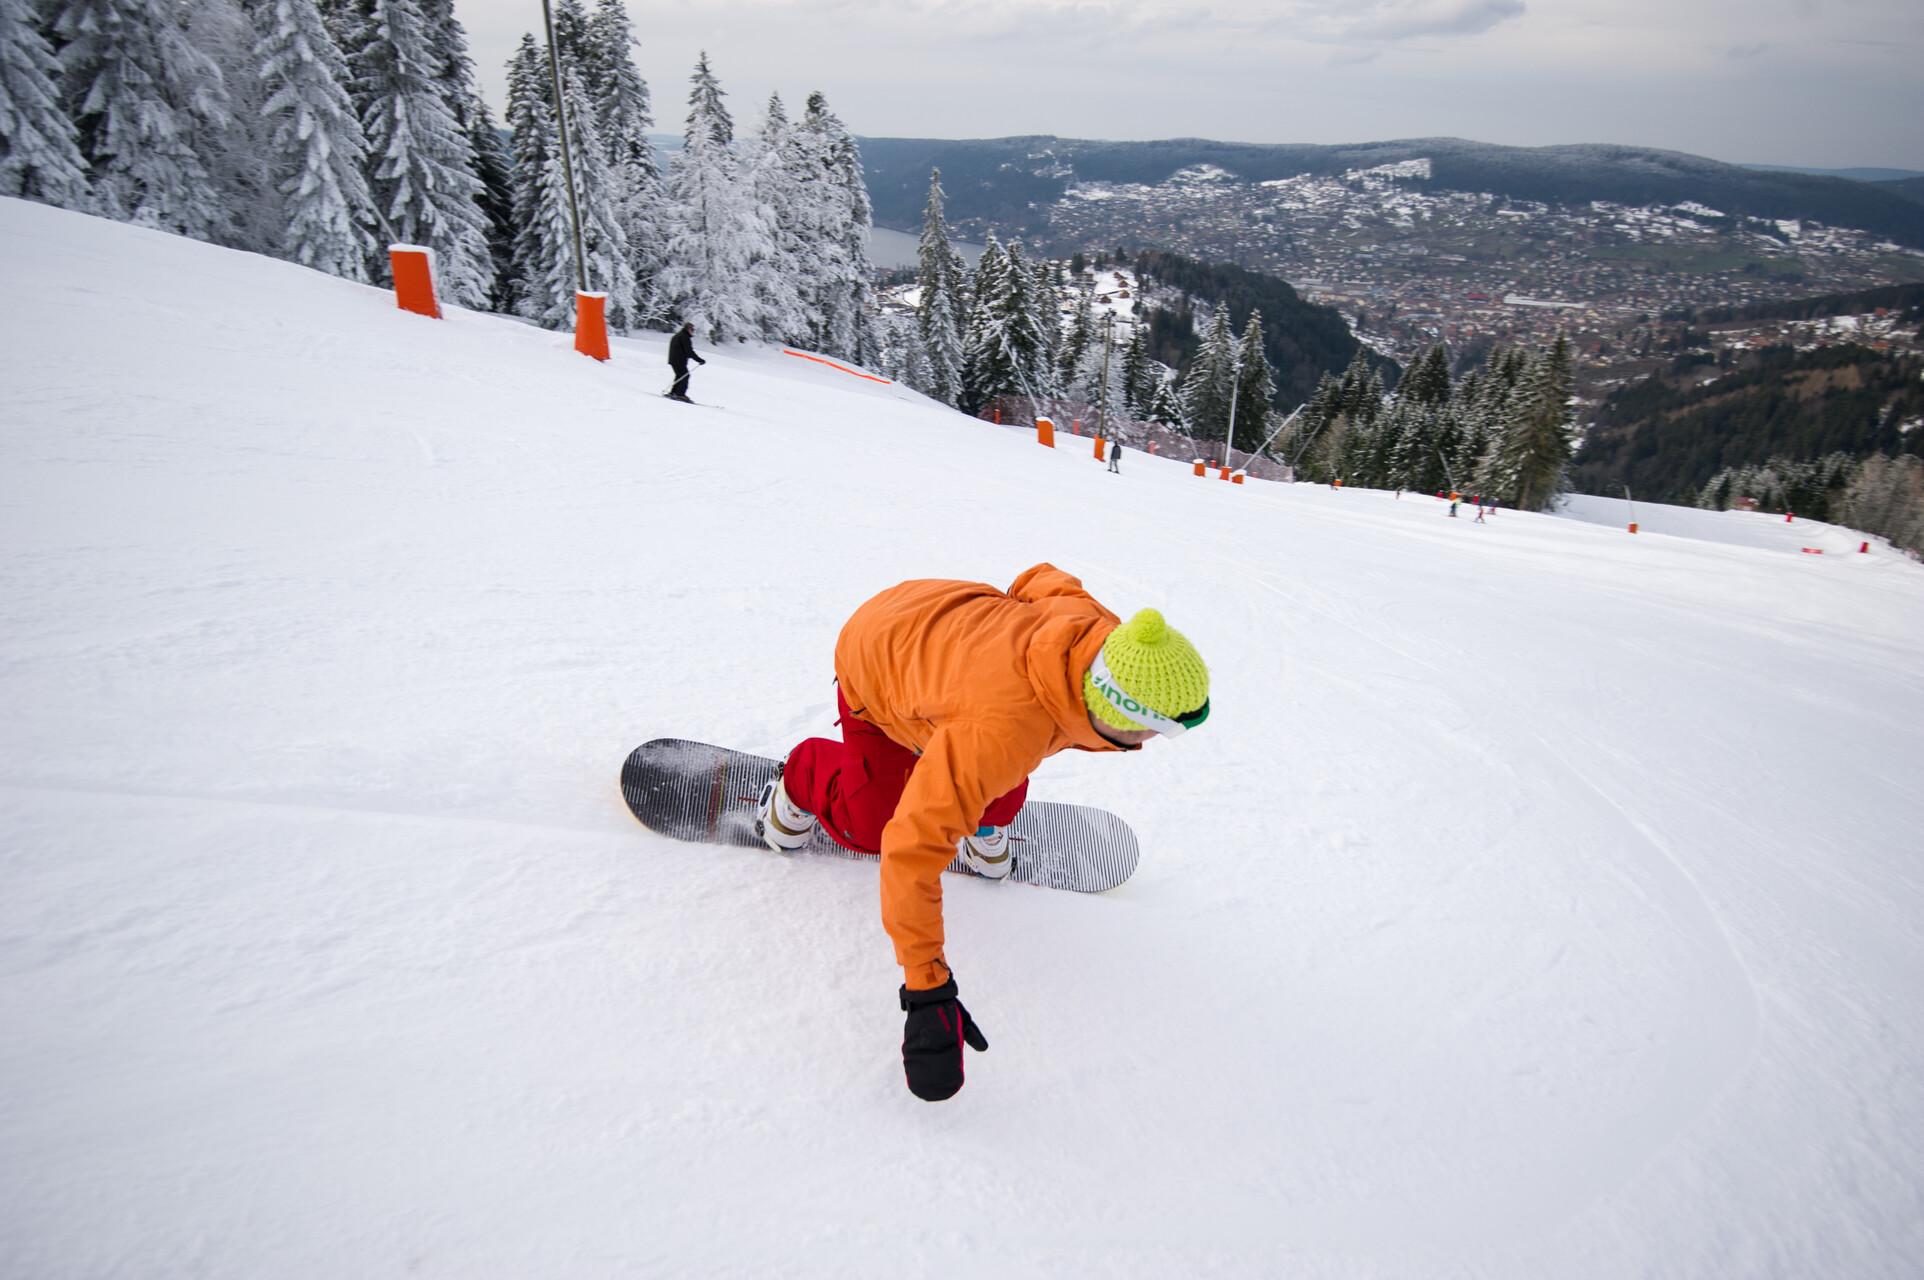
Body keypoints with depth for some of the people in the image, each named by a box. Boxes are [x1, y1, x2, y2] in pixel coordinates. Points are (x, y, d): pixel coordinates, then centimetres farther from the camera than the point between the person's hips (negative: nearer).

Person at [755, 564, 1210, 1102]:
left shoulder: (1106, 634, -28)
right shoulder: (1003, 732, -48)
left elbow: (1043, 580, -6)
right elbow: (913, 847, -48)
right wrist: (927, 992, -45)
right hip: (878, 660, -5)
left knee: (1004, 791, -2)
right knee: (871, 827, -4)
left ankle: (985, 823, 33)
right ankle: (802, 777, 26)